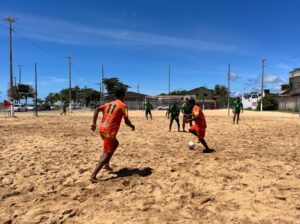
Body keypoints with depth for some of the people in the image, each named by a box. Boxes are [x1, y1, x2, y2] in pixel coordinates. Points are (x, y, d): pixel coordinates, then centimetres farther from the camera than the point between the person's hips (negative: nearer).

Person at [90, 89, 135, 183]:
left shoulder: (108, 104, 19)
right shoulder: (123, 106, 1)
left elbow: (97, 110, 5)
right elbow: (126, 121, -6)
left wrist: (94, 123, 3)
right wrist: (132, 126, 14)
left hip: (102, 129, 8)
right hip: (109, 131, -7)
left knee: (115, 143, 28)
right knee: (106, 153, -4)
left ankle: (106, 164, 27)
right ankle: (93, 176, -14)